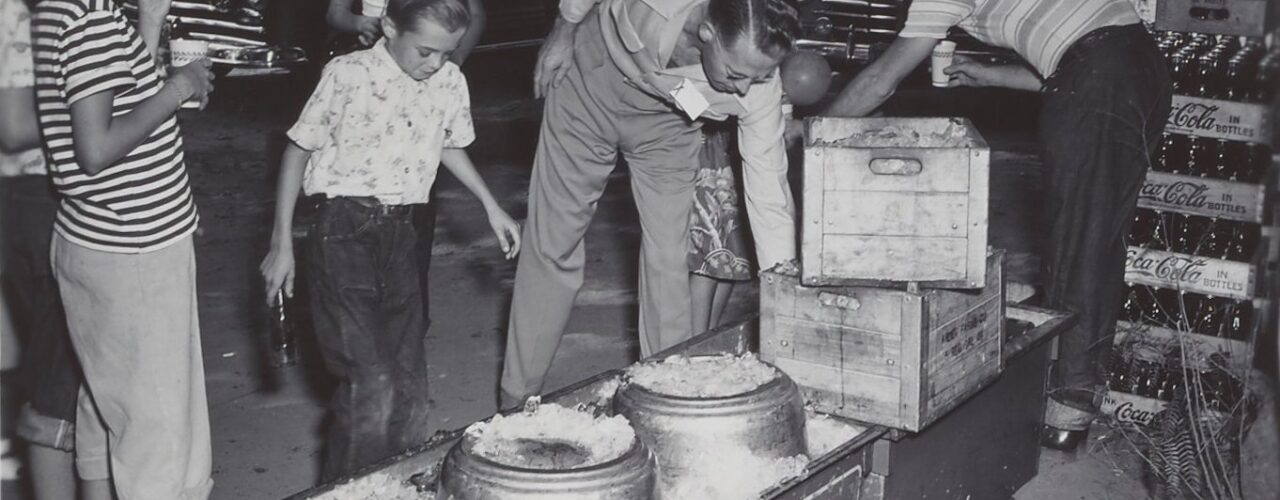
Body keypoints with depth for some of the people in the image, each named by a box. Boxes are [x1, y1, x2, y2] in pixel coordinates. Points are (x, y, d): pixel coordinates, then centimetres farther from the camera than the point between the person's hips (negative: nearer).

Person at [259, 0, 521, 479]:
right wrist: (282, 243, -5)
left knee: (409, 381, 10)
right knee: (371, 384, -12)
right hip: (344, 230, -5)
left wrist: (491, 206, 18)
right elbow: (300, 149, -4)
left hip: (399, 232, 5)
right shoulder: (348, 75, -13)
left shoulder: (450, 83, 1)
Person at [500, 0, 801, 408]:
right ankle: (517, 401, 14)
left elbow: (770, 197, -24)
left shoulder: (758, 87, -31)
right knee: (552, 249, 2)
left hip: (667, 124, 2)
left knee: (668, 260, -3)